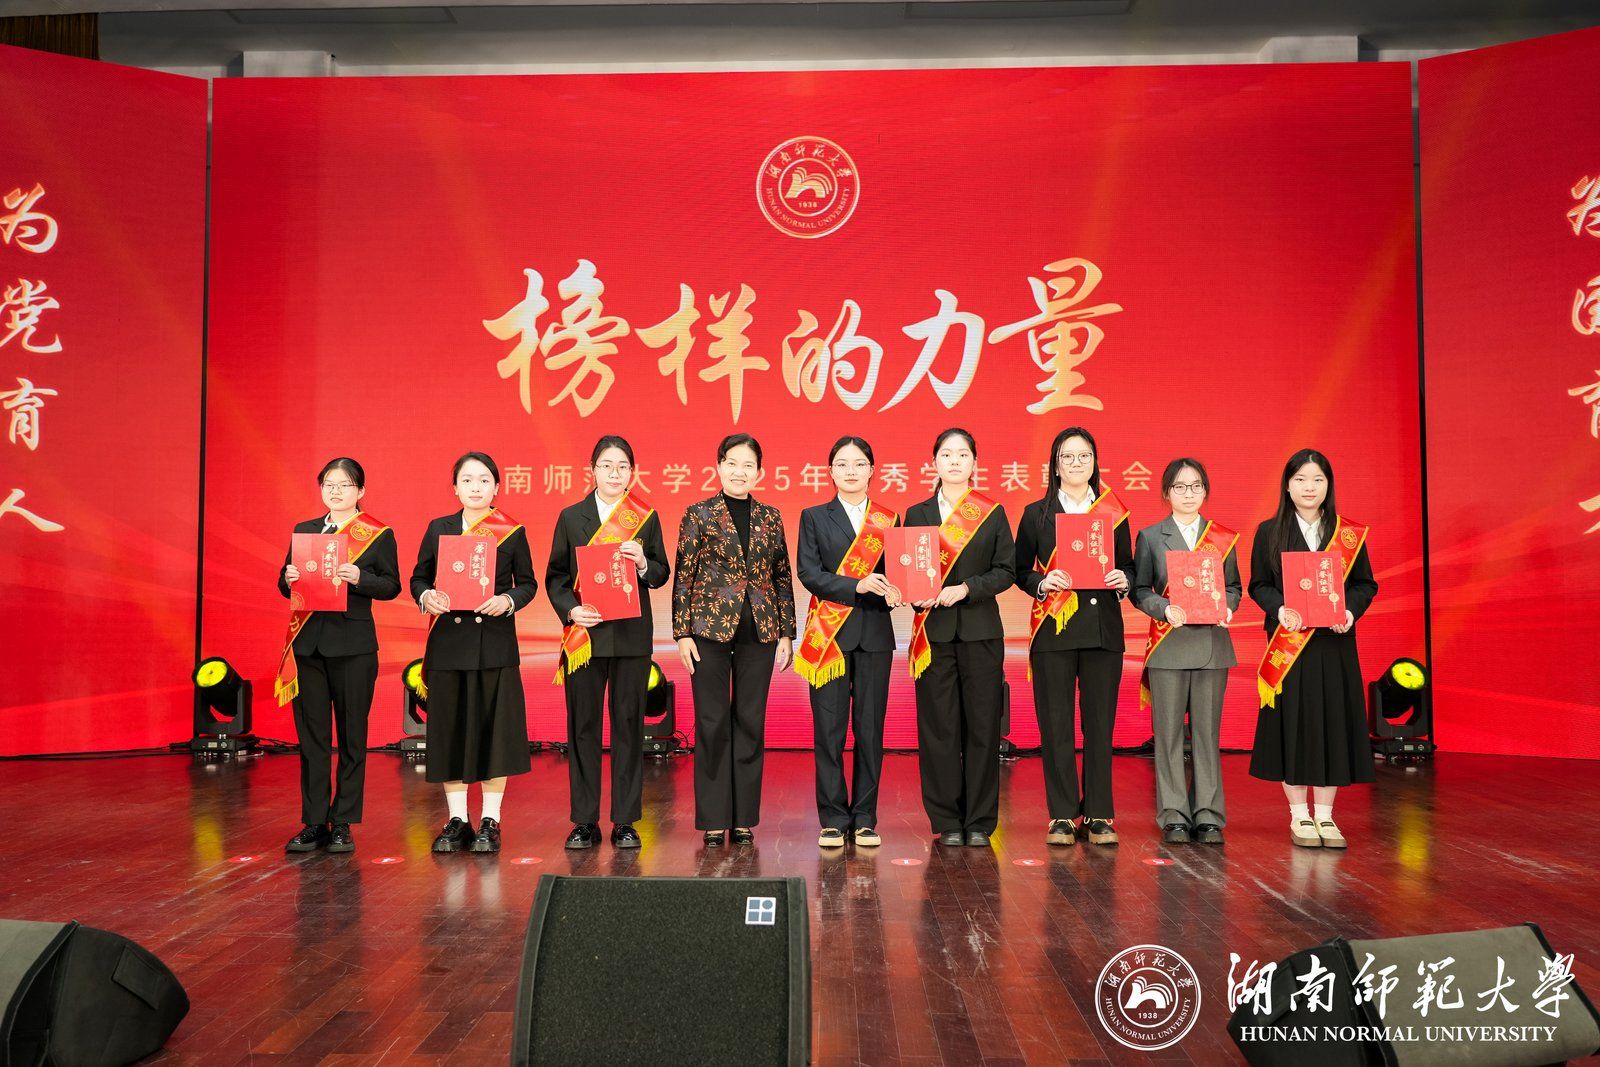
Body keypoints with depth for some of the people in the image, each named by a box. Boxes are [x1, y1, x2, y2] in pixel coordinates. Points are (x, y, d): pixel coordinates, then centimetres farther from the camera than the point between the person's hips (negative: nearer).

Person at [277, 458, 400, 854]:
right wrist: (289, 578, -8)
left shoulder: (379, 534, 2)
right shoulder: (303, 531, 13)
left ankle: (342, 824, 11)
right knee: (311, 736, 6)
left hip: (352, 646, -3)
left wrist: (359, 578, -20)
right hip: (307, 643, 4)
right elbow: (285, 587, 14)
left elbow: (391, 586, -4)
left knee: (352, 736, 3)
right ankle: (313, 823, 14)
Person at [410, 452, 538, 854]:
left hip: (495, 642, -2)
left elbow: (528, 583, 5)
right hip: (448, 640, 2)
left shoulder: (513, 531, 3)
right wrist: (426, 597, -11)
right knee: (449, 728, 5)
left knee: (494, 728, 0)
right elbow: (418, 578, 10)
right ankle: (457, 820, 17)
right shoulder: (438, 529, 8)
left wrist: (508, 601, -14)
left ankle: (490, 821, 11)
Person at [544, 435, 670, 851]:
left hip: (631, 634, 0)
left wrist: (643, 563, -15)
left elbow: (661, 576, 6)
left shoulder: (646, 518, 6)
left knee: (628, 723, 3)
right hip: (584, 633, 0)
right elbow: (554, 577, 6)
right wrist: (571, 610, -11)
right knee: (583, 724, 3)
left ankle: (625, 821, 12)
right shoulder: (571, 517, 7)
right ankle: (585, 821, 13)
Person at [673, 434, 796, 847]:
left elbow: (783, 577, 10)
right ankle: (713, 821, 11)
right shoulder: (699, 514, 1)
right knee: (712, 723, 2)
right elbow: (682, 576, -1)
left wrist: (786, 633, 6)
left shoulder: (770, 517, 9)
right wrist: (682, 633, -6)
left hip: (759, 632, 3)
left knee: (751, 723, 6)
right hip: (710, 630, -2)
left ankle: (744, 819, 16)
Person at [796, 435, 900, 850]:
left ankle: (865, 819, 13)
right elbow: (808, 573, -4)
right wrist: (858, 586, -16)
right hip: (829, 635, -1)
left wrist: (893, 591, -14)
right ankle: (833, 819, 8)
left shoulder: (888, 520, 12)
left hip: (874, 634, 1)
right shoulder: (814, 517, 8)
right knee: (829, 730, -1)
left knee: (870, 728, 3)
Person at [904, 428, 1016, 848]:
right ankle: (947, 822, 10)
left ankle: (979, 823, 10)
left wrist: (966, 588, -12)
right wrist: (917, 595, -13)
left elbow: (1006, 570, 1)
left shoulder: (993, 513, 8)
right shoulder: (916, 514, 11)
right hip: (934, 632, 0)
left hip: (981, 630, 0)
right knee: (938, 728, 0)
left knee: (981, 726, 0)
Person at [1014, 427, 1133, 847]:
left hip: (1103, 628, 1)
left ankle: (1099, 815, 12)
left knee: (1100, 722, 3)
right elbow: (1020, 570, 7)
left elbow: (1128, 564, 14)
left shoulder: (1114, 511, 11)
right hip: (1053, 630, -1)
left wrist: (1123, 580, -7)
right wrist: (1042, 584, -12)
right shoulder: (1036, 513, 7)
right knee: (1056, 725, -1)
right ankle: (1062, 816, 8)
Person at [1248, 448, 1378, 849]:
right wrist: (1280, 609, -17)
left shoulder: (1349, 533, 6)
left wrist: (1351, 611, -13)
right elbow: (1258, 585, 2)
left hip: (1334, 643, 1)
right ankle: (1299, 816, 10)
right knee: (1292, 722, -1)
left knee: (1332, 721, 2)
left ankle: (1325, 815, 13)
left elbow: (1366, 584, 7)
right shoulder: (1269, 532, 3)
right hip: (1288, 643, -1)